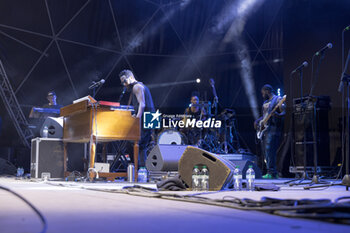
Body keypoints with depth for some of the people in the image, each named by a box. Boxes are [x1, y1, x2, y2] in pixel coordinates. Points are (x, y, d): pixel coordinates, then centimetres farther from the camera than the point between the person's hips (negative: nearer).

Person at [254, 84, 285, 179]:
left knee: (269, 150, -17)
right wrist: (257, 121, 14)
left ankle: (272, 173, -18)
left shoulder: (278, 99, -4)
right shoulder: (265, 102, 23)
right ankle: (270, 171, 13)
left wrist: (277, 115, -32)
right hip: (264, 129, 9)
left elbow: (284, 112, -12)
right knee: (265, 151, 7)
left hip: (273, 129, -9)